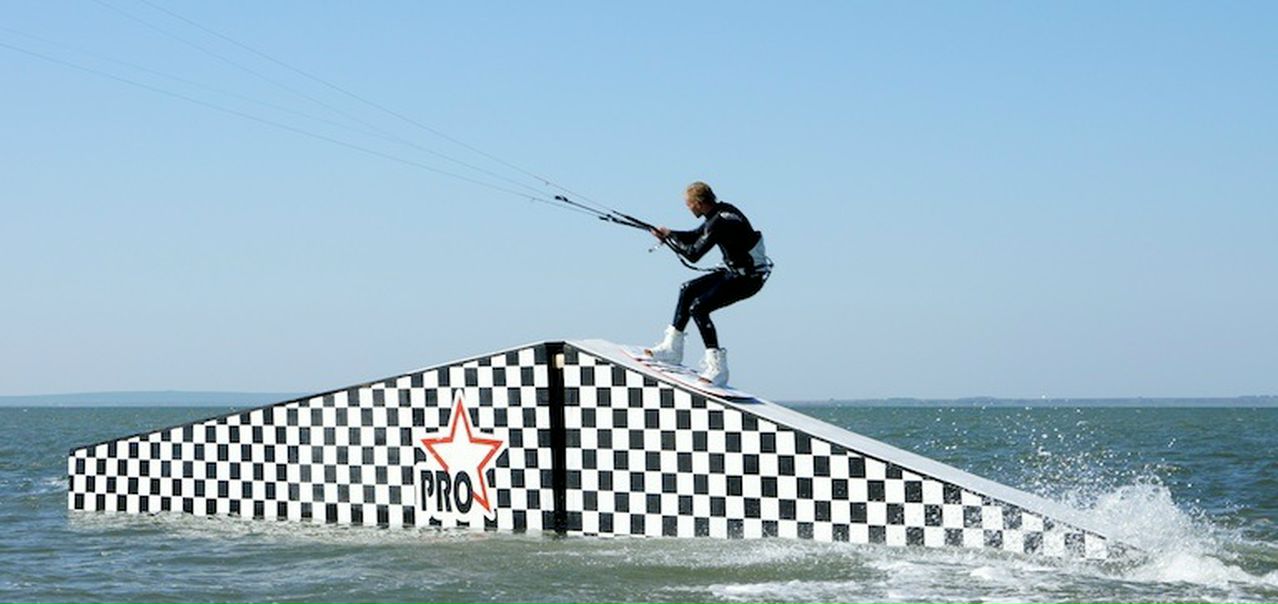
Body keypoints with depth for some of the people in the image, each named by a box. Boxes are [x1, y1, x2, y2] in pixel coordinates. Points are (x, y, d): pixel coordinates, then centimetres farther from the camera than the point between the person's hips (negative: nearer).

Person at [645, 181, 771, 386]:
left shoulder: (719, 223, -24)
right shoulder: (722, 210, 6)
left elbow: (693, 254, -21)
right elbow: (696, 236, 21)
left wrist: (668, 237, -6)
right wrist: (669, 234, 8)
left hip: (748, 278, -10)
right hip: (735, 271, 10)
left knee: (698, 308, -18)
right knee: (688, 290, 15)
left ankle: (717, 368, -17)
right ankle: (672, 348, 22)